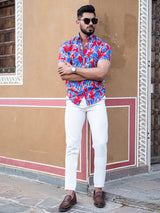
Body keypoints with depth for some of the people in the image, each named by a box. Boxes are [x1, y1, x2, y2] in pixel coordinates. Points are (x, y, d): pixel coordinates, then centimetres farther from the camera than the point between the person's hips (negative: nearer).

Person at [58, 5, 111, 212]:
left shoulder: (103, 46, 2)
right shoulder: (67, 46, 6)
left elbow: (101, 72, -14)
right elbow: (64, 74, -8)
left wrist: (74, 69, -13)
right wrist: (91, 73, -12)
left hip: (97, 101, 0)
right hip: (74, 102, 1)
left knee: (100, 144, -3)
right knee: (72, 146, -1)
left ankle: (98, 189, 10)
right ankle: (70, 193, 3)